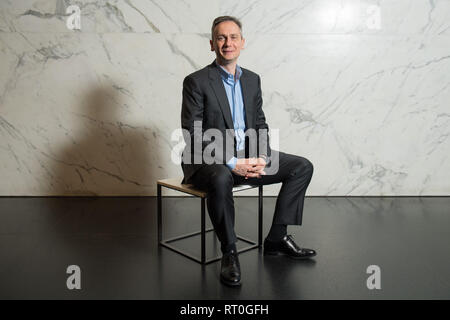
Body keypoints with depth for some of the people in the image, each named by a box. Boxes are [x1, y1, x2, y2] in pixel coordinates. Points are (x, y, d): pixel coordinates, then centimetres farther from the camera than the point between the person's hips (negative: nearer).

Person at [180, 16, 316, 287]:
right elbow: (193, 135, -16)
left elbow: (260, 125, 11)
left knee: (302, 167, -3)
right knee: (221, 179, -40)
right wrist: (232, 163, -25)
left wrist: (262, 158, -10)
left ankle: (277, 238, 4)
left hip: (247, 156, 7)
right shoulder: (196, 81, -9)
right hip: (209, 160, -6)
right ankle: (229, 252, -18)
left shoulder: (252, 79, 10)